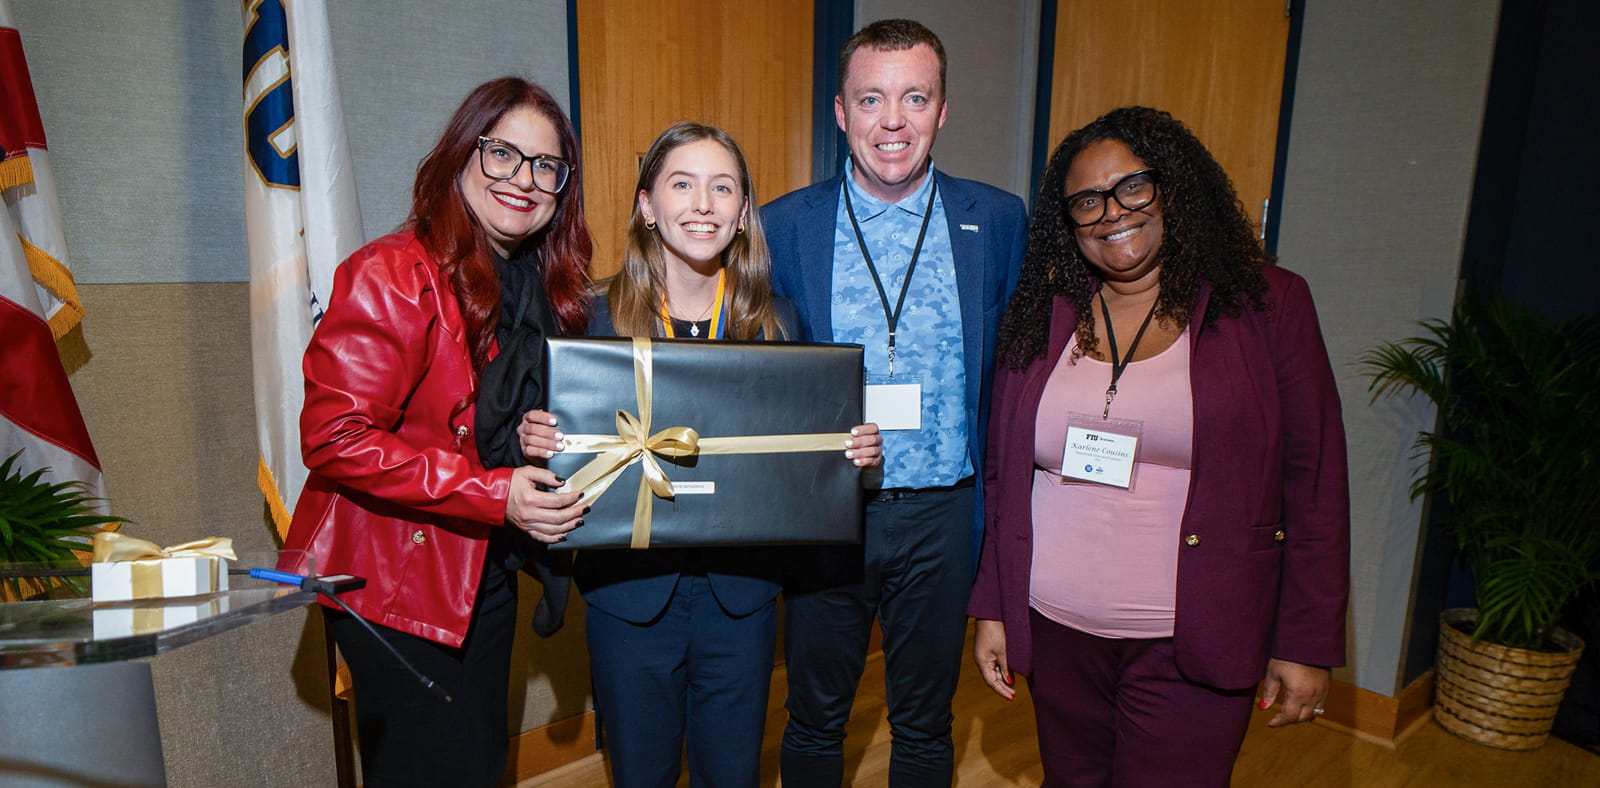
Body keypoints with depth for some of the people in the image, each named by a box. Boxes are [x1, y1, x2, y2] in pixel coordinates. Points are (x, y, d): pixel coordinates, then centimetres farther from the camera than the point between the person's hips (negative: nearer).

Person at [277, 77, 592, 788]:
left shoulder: (548, 287, 7)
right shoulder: (393, 276, -17)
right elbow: (334, 440, -21)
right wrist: (494, 493, -26)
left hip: (486, 571, 8)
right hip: (395, 576, -7)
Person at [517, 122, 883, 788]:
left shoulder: (776, 321, -1)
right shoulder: (599, 316, -7)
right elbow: (569, 448, -3)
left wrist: (857, 451, -15)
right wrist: (535, 440, -24)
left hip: (741, 587, 2)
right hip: (629, 587, -1)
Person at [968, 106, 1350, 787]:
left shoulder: (1268, 304, -3)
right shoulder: (1041, 318, 4)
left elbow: (1316, 487, -3)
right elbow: (1004, 478, 7)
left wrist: (1307, 644, -5)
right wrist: (992, 608, 6)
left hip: (1189, 650, -2)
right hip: (1055, 630, 3)